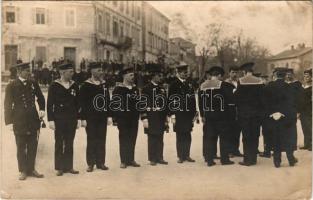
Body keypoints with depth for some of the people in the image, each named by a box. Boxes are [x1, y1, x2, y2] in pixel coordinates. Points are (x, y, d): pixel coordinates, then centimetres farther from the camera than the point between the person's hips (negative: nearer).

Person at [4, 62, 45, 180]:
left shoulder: (33, 84, 6)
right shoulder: (11, 86, -3)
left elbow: (40, 98, 18)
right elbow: (8, 105, -3)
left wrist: (42, 110, 2)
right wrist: (10, 121, -9)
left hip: (33, 120, 3)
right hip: (19, 121, -3)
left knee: (33, 147, 9)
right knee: (21, 148, 6)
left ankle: (31, 169, 21)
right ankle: (23, 171, 17)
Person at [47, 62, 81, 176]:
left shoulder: (74, 86, 6)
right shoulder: (54, 86, -5)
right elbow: (49, 104, -5)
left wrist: (78, 119, 6)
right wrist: (51, 120, -9)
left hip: (72, 120, 3)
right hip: (59, 119, -3)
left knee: (69, 144, 10)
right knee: (59, 144, 6)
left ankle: (69, 166, 19)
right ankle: (59, 168, 16)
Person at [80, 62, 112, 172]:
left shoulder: (104, 84, 7)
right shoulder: (86, 85, -8)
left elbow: (108, 100, 11)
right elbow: (82, 103, -9)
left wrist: (109, 115, 7)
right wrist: (83, 118, -11)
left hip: (102, 117, 4)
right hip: (90, 118, -4)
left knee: (101, 140, 9)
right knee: (91, 140, 5)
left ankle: (101, 162, 20)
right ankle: (91, 163, 15)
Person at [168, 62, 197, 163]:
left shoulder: (189, 84, 13)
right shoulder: (173, 84, -3)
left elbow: (193, 99, 14)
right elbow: (170, 100, -6)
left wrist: (194, 113, 8)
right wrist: (172, 115, -11)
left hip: (189, 114, 4)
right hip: (179, 115, -4)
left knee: (187, 136, 8)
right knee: (180, 136, 3)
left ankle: (187, 155, 18)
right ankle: (180, 156, 12)